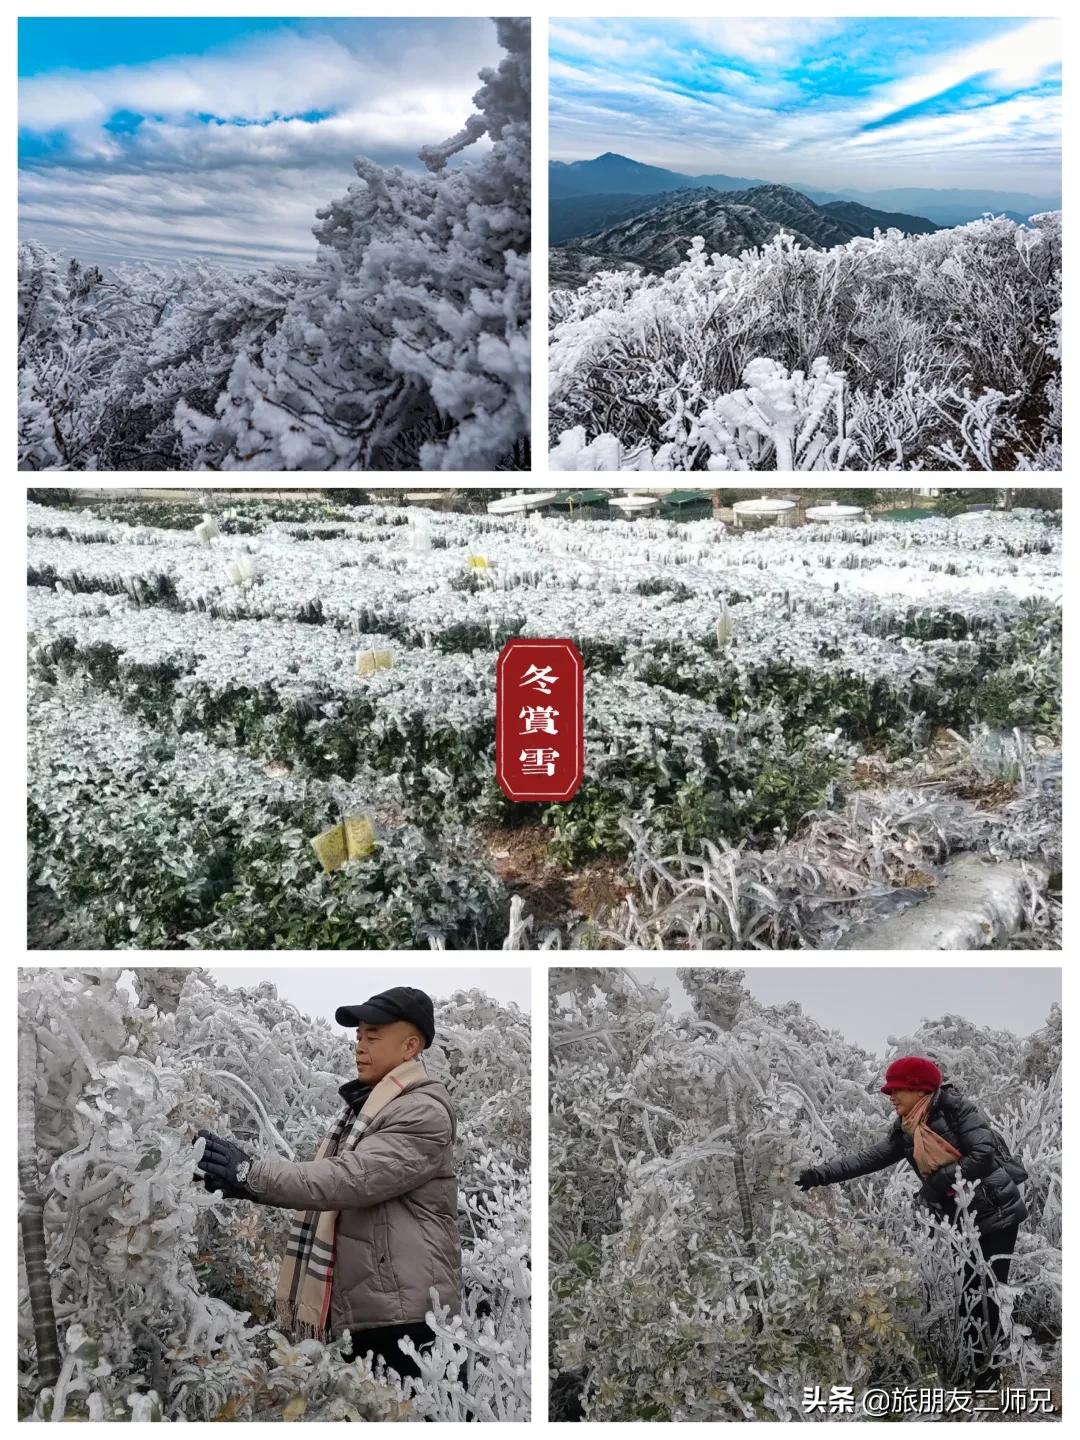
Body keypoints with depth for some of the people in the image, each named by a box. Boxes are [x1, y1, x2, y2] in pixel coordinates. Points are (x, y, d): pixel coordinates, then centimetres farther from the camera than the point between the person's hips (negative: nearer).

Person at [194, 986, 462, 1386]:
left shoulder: (425, 1111, -15)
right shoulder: (364, 1104, 16)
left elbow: (354, 1178, -26)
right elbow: (329, 1176, 12)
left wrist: (251, 1172, -29)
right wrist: (243, 1180, -2)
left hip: (405, 1315, -9)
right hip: (360, 1309, 9)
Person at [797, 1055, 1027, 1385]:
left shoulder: (956, 1108, -14)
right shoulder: (905, 1131, 8)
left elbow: (984, 1154, -21)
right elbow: (868, 1158, 5)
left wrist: (941, 1181, -19)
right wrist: (822, 1174, -4)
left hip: (996, 1212, -6)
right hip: (962, 1219, 6)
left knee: (986, 1293, -6)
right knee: (972, 1292, 6)